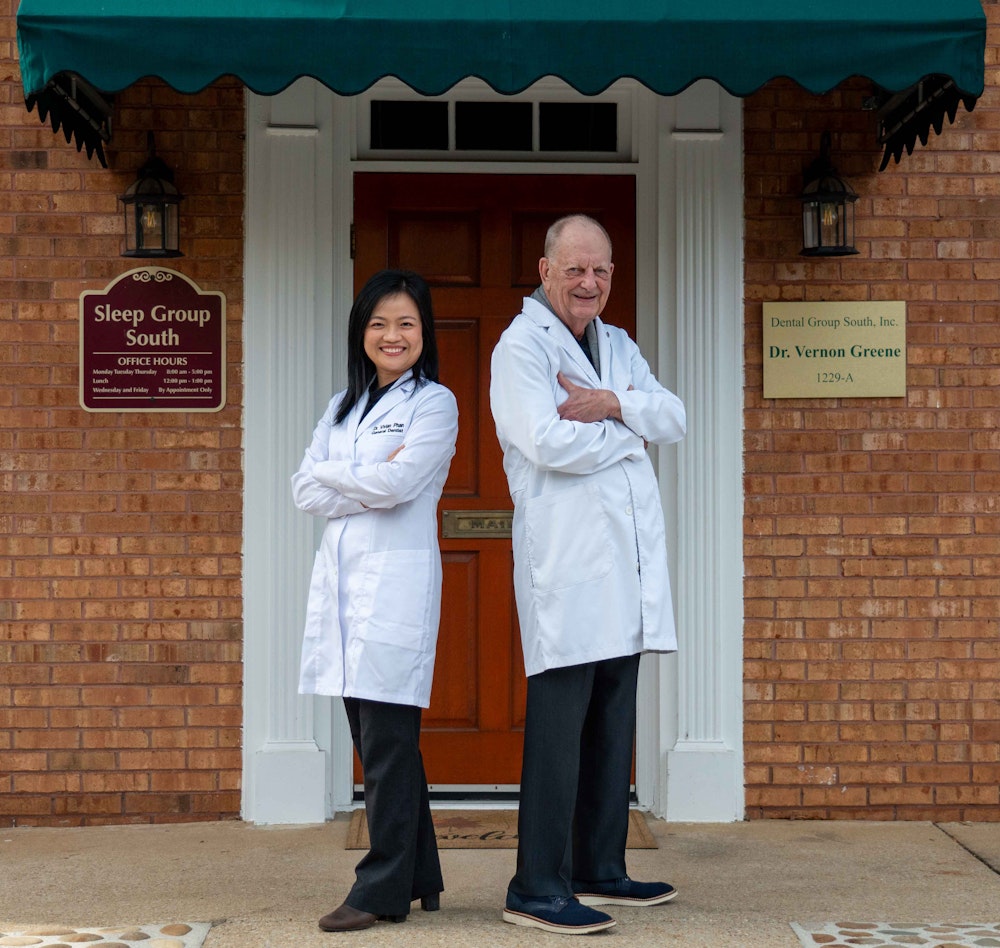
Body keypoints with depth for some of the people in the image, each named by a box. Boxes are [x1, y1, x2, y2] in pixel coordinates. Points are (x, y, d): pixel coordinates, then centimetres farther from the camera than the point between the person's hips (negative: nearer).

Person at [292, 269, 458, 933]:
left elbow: (395, 485, -14)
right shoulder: (342, 407, 18)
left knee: (388, 739, -6)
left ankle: (385, 889, 0)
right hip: (342, 575, 7)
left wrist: (334, 475, 1)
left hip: (397, 579, -7)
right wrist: (369, 481, -7)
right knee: (372, 737, 9)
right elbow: (306, 491, 6)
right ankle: (420, 878, 19)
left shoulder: (435, 404, -1)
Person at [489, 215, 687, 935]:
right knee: (558, 727, -8)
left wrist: (612, 405, -9)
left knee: (613, 725, 12)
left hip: (626, 564, 8)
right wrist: (626, 435, -3)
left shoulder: (618, 347, 20)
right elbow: (546, 442, -17)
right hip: (565, 562, -8)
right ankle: (538, 889, -3)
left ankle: (600, 870, 22)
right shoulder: (522, 346, -3)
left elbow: (674, 421, 8)